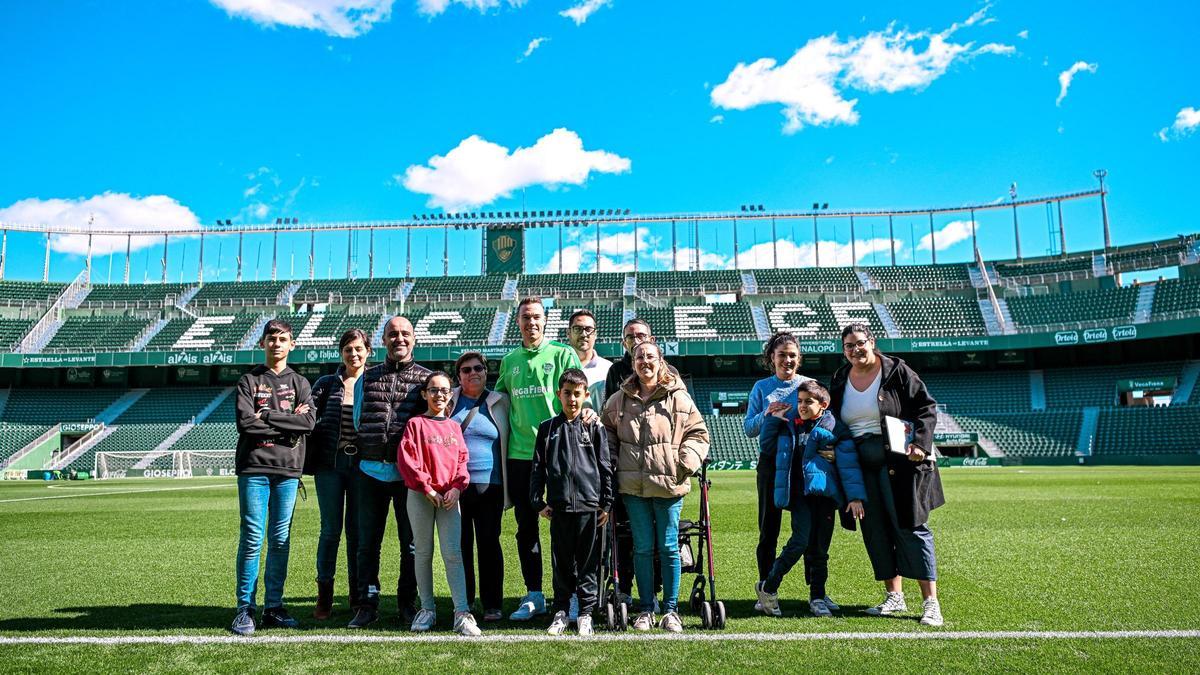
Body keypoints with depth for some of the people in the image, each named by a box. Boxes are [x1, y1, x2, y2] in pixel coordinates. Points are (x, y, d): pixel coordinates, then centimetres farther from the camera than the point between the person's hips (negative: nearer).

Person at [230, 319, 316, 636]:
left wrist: (267, 417, -8)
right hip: (254, 468, -2)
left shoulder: (300, 383, 13)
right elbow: (245, 423, -7)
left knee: (281, 540, 5)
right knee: (251, 538, -3)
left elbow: (309, 422, -4)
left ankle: (274, 607, 13)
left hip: (288, 470, 2)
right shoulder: (248, 381, 8)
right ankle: (245, 608, 5)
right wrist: (288, 423, -7)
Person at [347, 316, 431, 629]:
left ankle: (407, 603, 19)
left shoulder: (426, 378, 5)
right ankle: (367, 604, 17)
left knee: (411, 541, 6)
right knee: (367, 541, 6)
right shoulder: (368, 376, 12)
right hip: (371, 470, 2)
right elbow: (356, 419, 17)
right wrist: (358, 454, 8)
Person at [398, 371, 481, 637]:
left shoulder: (454, 426, 12)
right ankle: (427, 609, 19)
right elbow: (406, 459, -7)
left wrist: (457, 487, -7)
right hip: (420, 496, -2)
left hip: (449, 496, 2)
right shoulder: (416, 424, 1)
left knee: (453, 553, -5)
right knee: (423, 552, 7)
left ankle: (462, 613, -6)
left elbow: (462, 460, 9)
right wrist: (427, 488, -12)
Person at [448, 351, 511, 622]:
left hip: (489, 484, -1)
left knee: (489, 543, 2)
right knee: (461, 544, 5)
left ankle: (492, 604, 11)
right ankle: (463, 603, 16)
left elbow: (507, 443, 9)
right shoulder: (448, 401, 9)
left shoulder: (499, 402, 8)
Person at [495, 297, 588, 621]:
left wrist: (585, 411, -19)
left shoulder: (563, 354, 0)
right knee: (526, 525, 10)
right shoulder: (509, 360, 14)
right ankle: (534, 594, 21)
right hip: (519, 454, 5)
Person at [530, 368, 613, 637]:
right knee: (562, 562, 9)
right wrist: (539, 501, 2)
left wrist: (606, 503, 1)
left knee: (588, 562, 5)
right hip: (558, 506, 1)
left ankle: (586, 612, 16)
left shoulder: (594, 428, 3)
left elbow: (605, 467, 4)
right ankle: (561, 612, 20)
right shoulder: (548, 428, 7)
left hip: (589, 505, -1)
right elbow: (537, 467, 8)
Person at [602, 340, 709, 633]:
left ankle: (671, 610, 18)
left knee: (668, 547, 5)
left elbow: (698, 432, 5)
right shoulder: (619, 399, 7)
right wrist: (611, 464, 8)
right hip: (633, 486, 2)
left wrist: (686, 463, -7)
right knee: (643, 548, 8)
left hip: (668, 485, -2)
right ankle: (646, 609, 20)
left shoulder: (678, 397, 0)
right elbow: (608, 432, 19)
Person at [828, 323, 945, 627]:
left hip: (899, 462, -5)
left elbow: (926, 406, -5)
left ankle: (931, 602, 0)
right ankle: (894, 596, 18)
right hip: (862, 466, 5)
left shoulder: (896, 371, -4)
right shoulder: (840, 380, 10)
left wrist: (920, 443, -16)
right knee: (876, 532, 7)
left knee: (911, 527, -5)